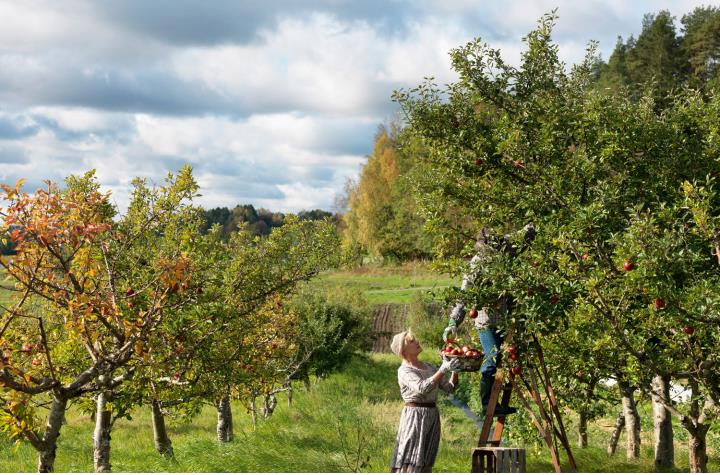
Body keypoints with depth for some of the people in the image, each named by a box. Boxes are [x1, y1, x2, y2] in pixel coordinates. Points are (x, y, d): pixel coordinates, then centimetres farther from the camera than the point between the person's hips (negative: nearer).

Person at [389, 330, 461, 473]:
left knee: (425, 464, 9)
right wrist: (443, 370, -28)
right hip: (415, 417, -7)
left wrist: (454, 371, -3)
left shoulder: (428, 367, 14)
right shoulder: (404, 371, -8)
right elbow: (422, 387, -25)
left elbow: (449, 387, 12)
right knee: (410, 464, -11)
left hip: (432, 416, 7)